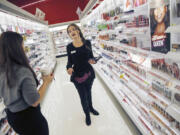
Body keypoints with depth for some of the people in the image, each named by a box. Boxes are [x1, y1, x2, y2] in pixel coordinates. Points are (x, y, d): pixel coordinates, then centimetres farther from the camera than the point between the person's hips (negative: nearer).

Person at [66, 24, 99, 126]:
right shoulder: (69, 47, -8)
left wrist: (92, 60, -21)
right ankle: (87, 114, 39)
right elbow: (70, 61, -1)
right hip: (77, 75, -1)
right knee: (83, 96, 12)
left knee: (88, 92, 24)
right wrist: (69, 67, -22)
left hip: (89, 72, 2)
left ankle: (91, 108, 52)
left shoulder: (87, 43, -7)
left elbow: (91, 56, 1)